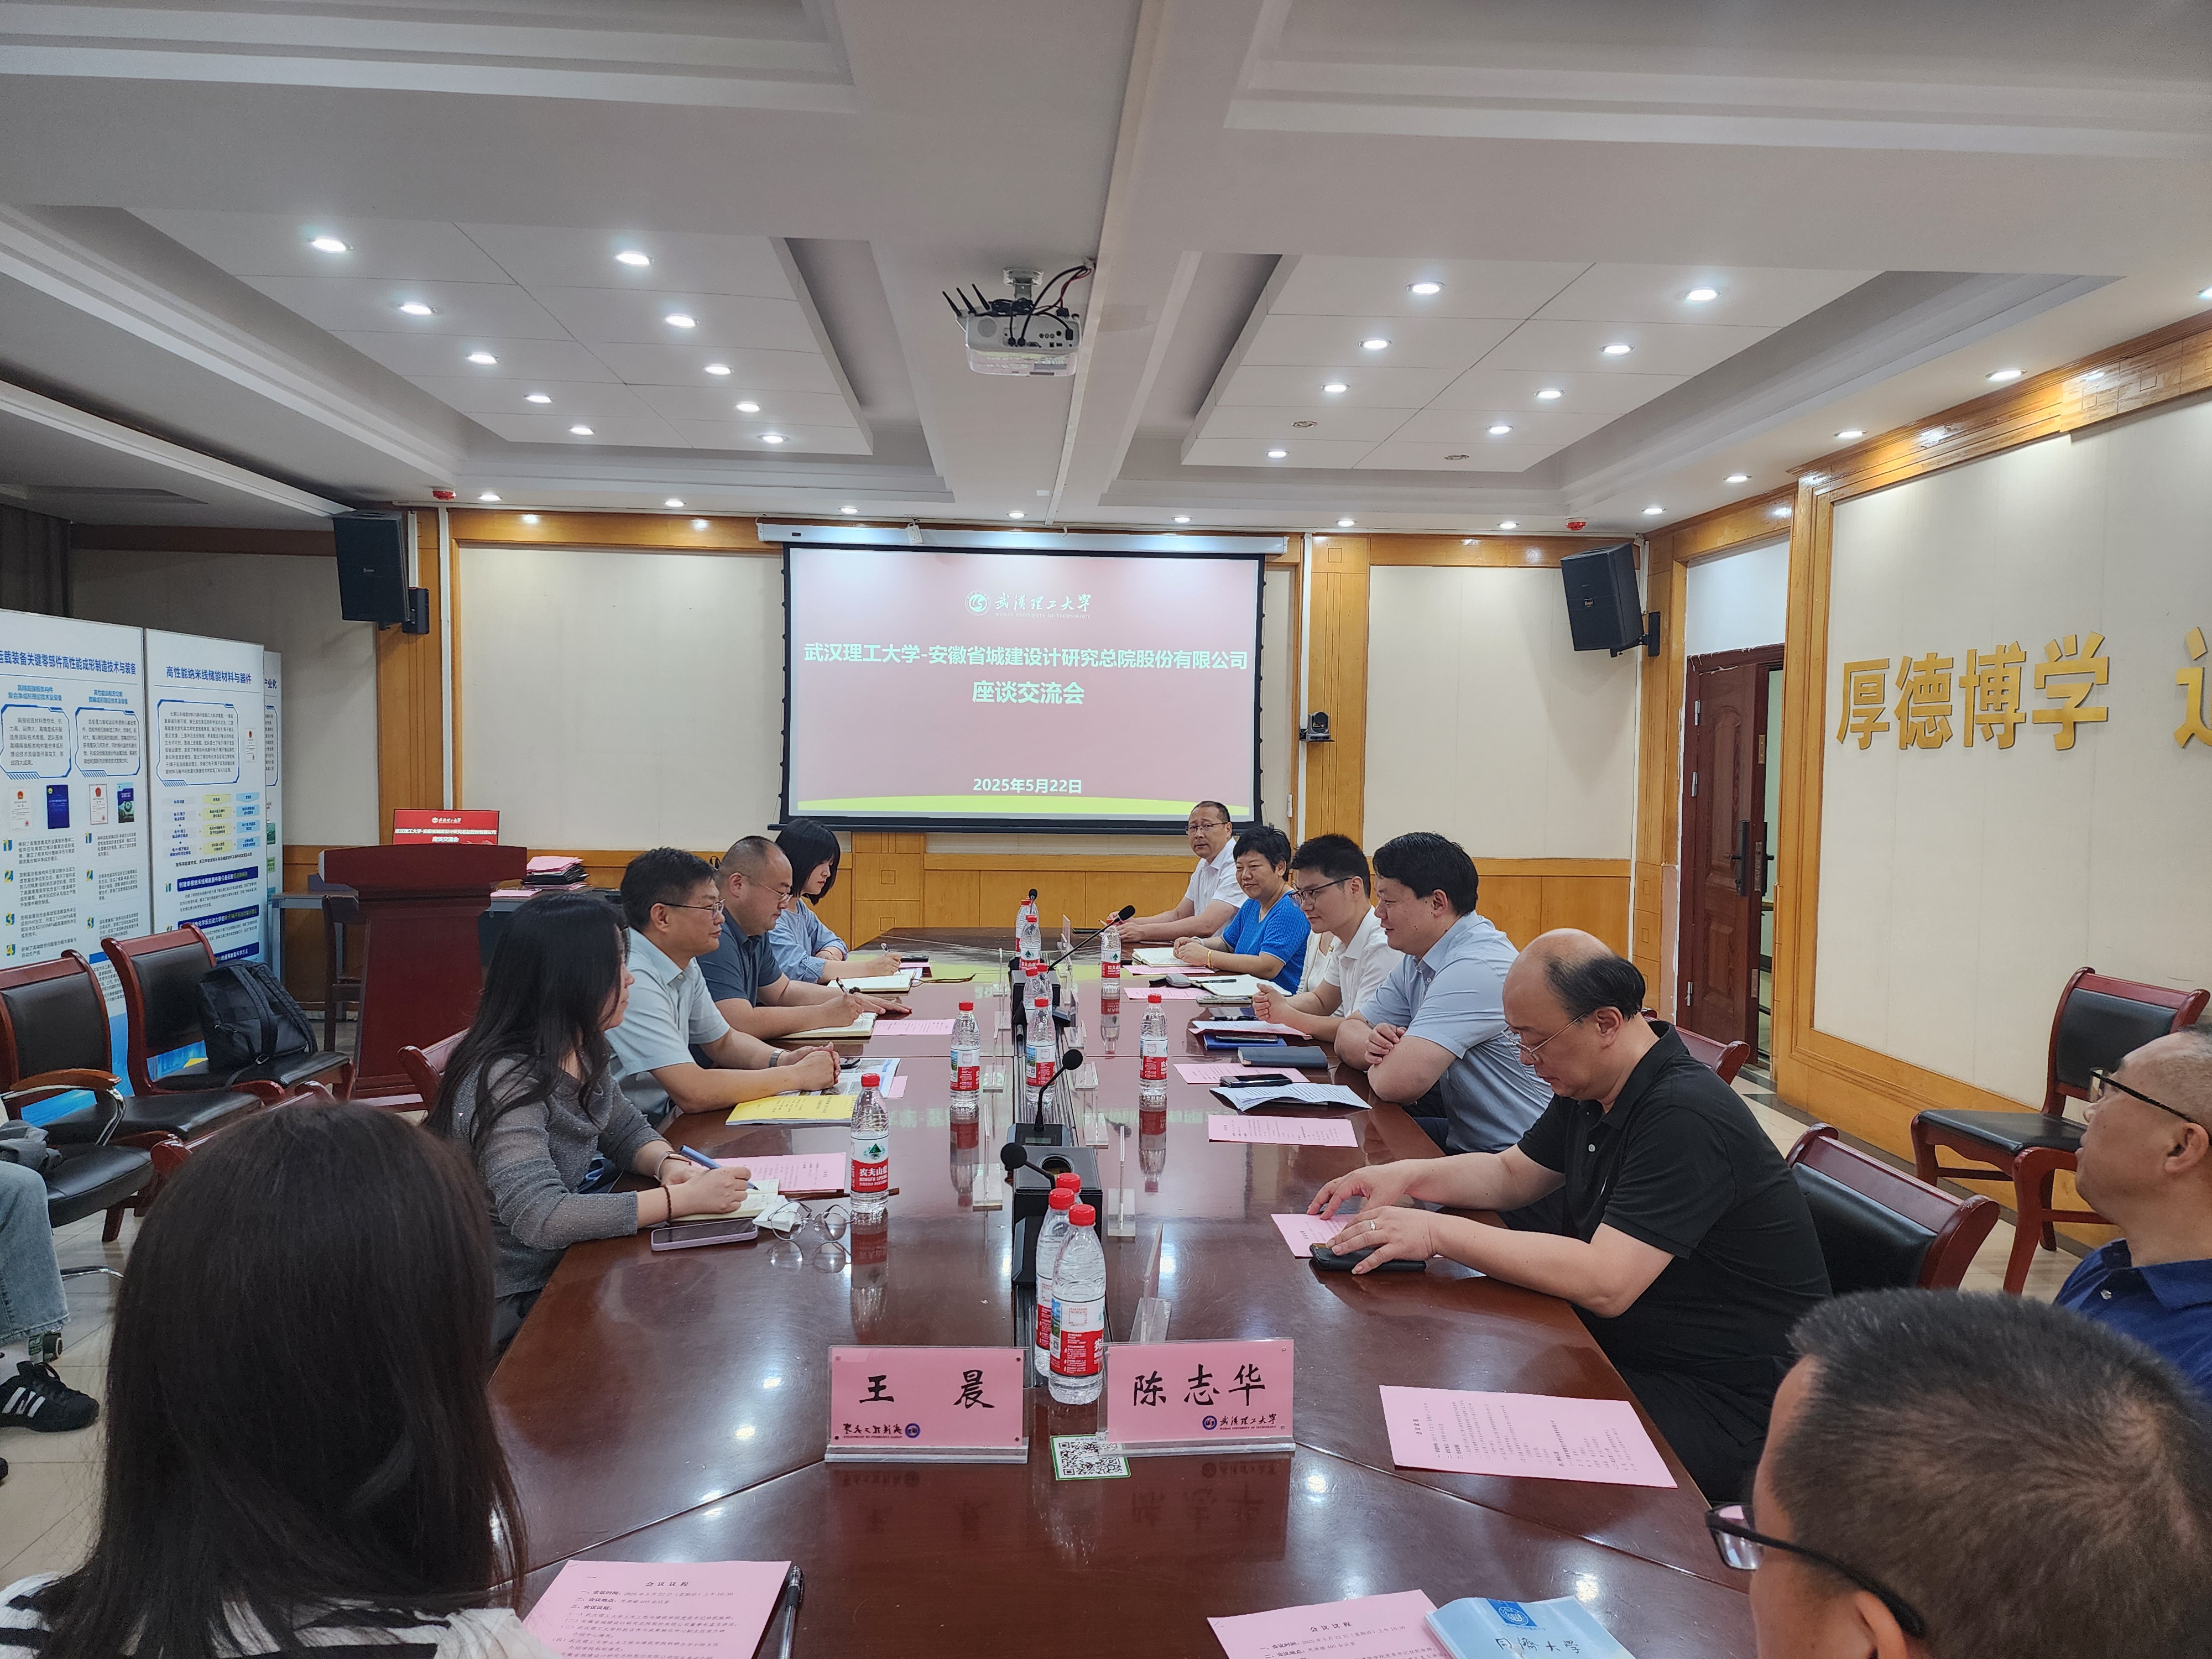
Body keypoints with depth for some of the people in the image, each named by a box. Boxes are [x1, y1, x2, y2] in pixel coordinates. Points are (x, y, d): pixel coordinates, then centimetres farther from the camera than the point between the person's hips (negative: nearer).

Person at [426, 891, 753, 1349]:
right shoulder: (506, 1083, -25)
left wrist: (668, 1163, -9)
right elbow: (539, 1217, -33)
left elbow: (625, 1130, 14)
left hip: (561, 1270, 7)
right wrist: (681, 1199, -31)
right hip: (510, 1308, -7)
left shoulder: (583, 1054, -1)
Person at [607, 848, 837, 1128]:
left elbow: (723, 1041, 17)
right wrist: (798, 1075, -18)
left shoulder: (685, 963, 5)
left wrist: (782, 1061, -4)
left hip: (668, 1120, 9)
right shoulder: (632, 979, -24)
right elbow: (692, 1093, -28)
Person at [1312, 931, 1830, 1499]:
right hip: (1623, 1342, 9)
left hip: (1723, 1399, -9)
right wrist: (1407, 1175, 1)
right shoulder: (1587, 1088, 5)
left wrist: (1439, 1232, -30)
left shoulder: (1685, 1117, -27)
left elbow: (1605, 1285, -33)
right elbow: (1512, 1175, 19)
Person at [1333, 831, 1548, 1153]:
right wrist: (1374, 1045, -12)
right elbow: (1348, 1034, 11)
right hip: (1462, 1135, 8)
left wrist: (1380, 1060, -5)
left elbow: (1395, 1083, -29)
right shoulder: (1415, 962, 9)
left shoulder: (1475, 969, -23)